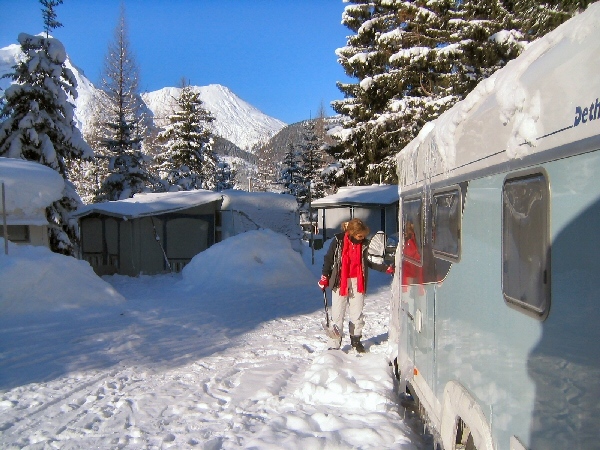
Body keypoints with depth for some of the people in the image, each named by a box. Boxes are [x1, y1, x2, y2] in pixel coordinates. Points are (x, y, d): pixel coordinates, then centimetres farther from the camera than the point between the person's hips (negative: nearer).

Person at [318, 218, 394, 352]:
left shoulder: (364, 243, 0)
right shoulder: (338, 240, -10)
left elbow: (367, 262, 12)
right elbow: (328, 259, -2)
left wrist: (386, 268, 7)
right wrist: (324, 277, -3)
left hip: (357, 282, 3)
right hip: (340, 282, -3)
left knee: (357, 313, 9)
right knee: (337, 314, 0)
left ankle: (356, 340, 25)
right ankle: (334, 345, 7)